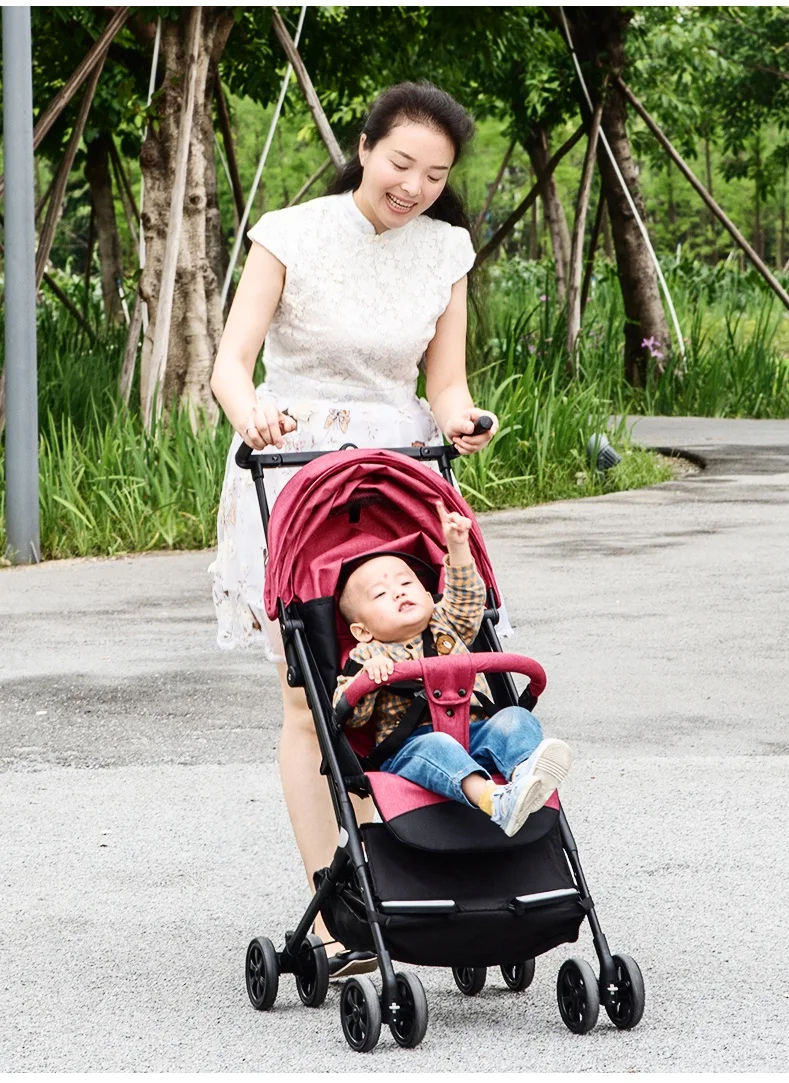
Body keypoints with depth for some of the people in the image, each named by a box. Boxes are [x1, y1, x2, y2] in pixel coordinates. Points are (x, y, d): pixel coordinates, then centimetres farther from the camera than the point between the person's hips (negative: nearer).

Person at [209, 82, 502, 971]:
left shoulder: (445, 250, 4)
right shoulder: (291, 236, -7)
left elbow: (445, 381, 5)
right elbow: (230, 363, -13)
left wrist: (458, 419, -18)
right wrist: (249, 409, -36)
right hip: (293, 463, -3)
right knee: (310, 695, -8)